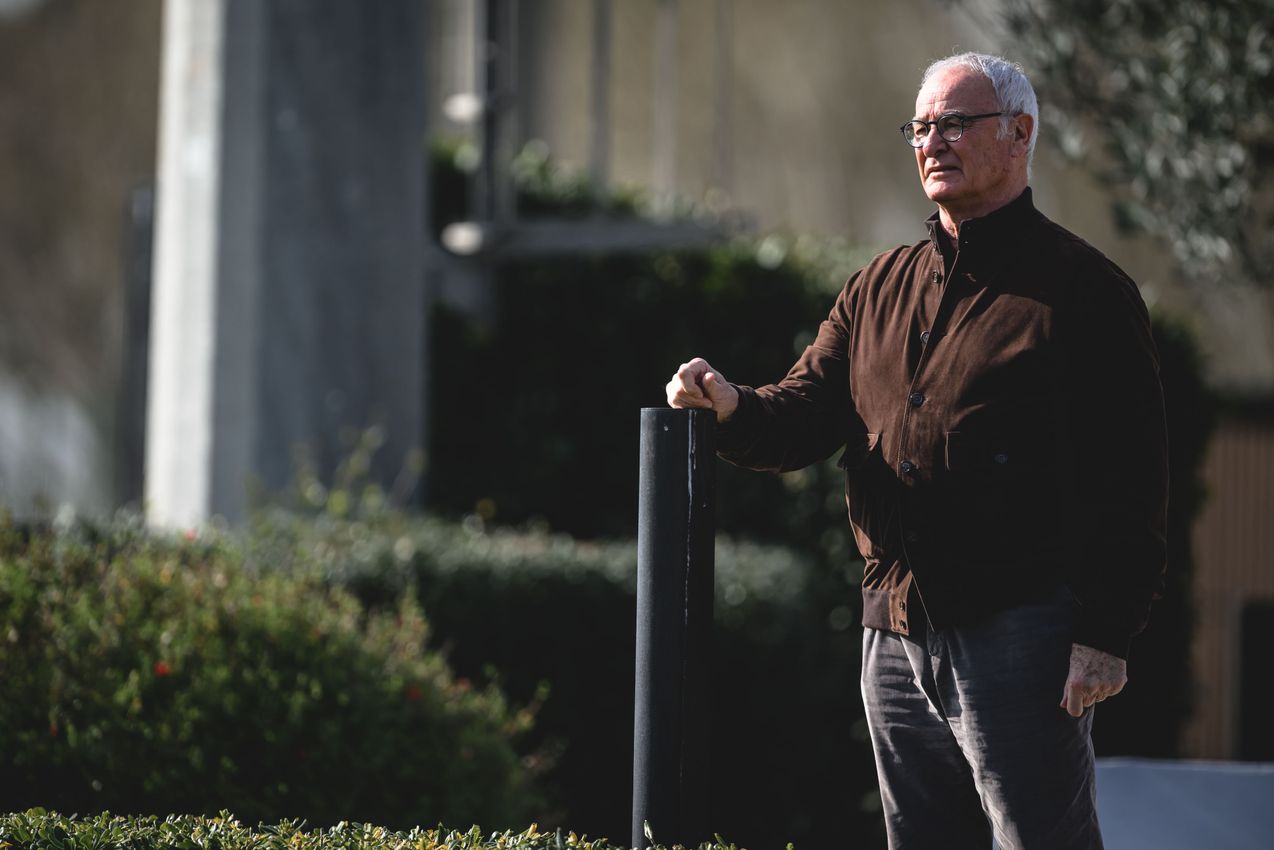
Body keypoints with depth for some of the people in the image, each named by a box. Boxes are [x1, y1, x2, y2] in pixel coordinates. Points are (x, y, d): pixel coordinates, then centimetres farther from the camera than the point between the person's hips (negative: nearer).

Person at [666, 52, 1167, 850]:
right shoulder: (881, 287, 17)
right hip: (897, 635, 7)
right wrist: (733, 408, -10)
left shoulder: (1082, 288, -5)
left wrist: (1106, 633, -17)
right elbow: (809, 412, 13)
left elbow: (1130, 478, -10)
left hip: (1020, 632, -7)